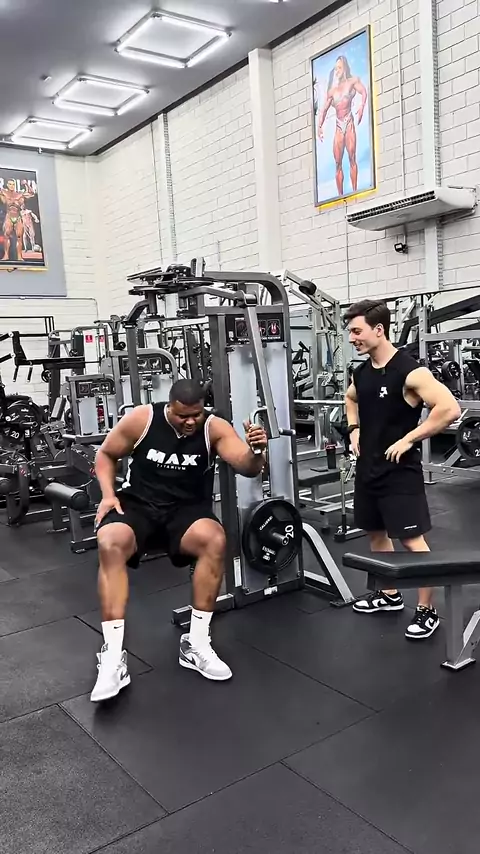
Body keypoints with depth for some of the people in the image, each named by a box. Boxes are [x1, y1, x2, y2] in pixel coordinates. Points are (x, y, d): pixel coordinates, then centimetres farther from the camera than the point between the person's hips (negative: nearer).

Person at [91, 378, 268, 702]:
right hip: (137, 503, 0)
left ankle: (196, 644, -16)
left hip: (187, 508, 1)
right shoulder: (141, 419, -10)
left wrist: (256, 451, -46)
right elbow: (106, 454, 4)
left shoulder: (215, 428, -11)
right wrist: (108, 494, -11)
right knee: (110, 544, -33)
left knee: (215, 540, -33)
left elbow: (248, 468, -23)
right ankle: (113, 657, -27)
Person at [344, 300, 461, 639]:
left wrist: (409, 439, -22)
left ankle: (427, 611, 13)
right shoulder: (361, 372, 5)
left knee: (412, 540, -2)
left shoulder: (409, 371, -18)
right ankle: (390, 595, 35)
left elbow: (450, 408, -27)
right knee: (377, 533, 18)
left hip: (400, 470, -8)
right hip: (368, 468, 8)